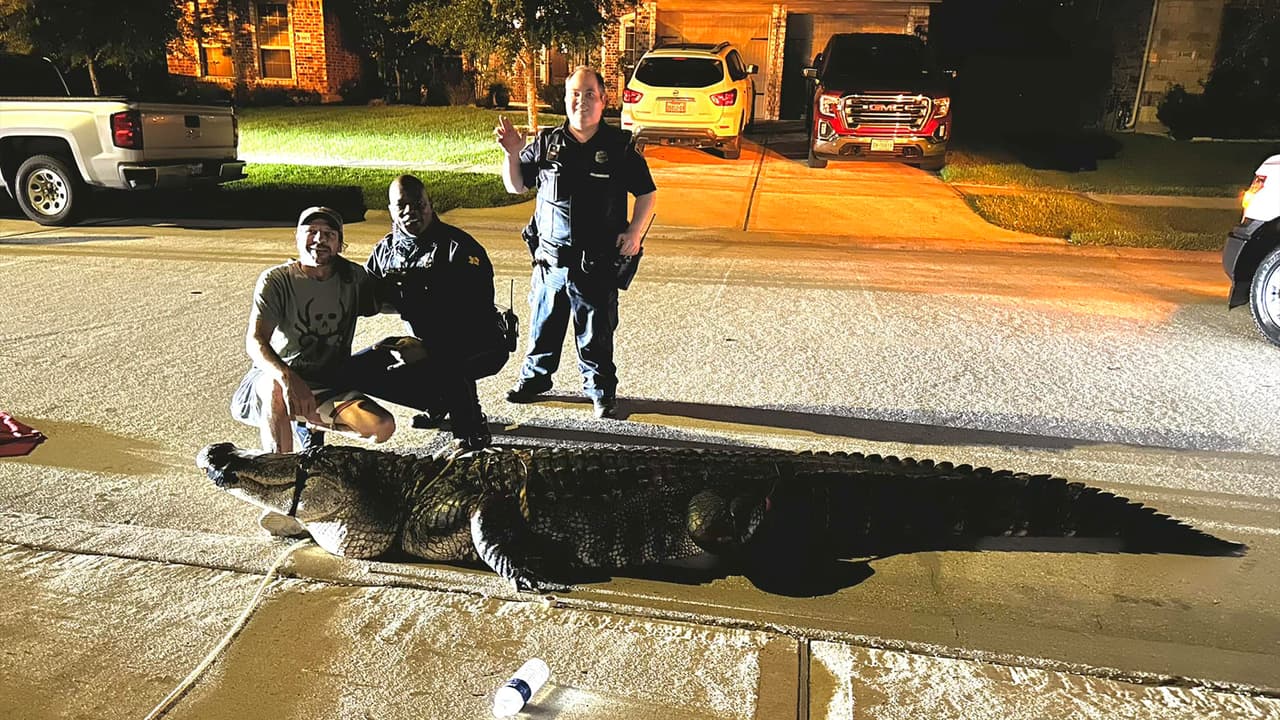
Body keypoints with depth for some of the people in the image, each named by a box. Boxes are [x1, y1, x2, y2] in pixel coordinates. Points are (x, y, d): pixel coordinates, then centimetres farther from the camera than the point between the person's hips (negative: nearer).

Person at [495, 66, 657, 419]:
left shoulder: (620, 146, -1)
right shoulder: (546, 142, 3)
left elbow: (647, 194, 5)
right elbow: (516, 186, 11)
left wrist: (635, 231, -9)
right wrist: (512, 153, -6)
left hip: (598, 264, -2)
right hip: (551, 260, 2)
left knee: (597, 333, 7)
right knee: (543, 325, 16)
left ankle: (601, 391, 23)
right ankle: (535, 378, 35)